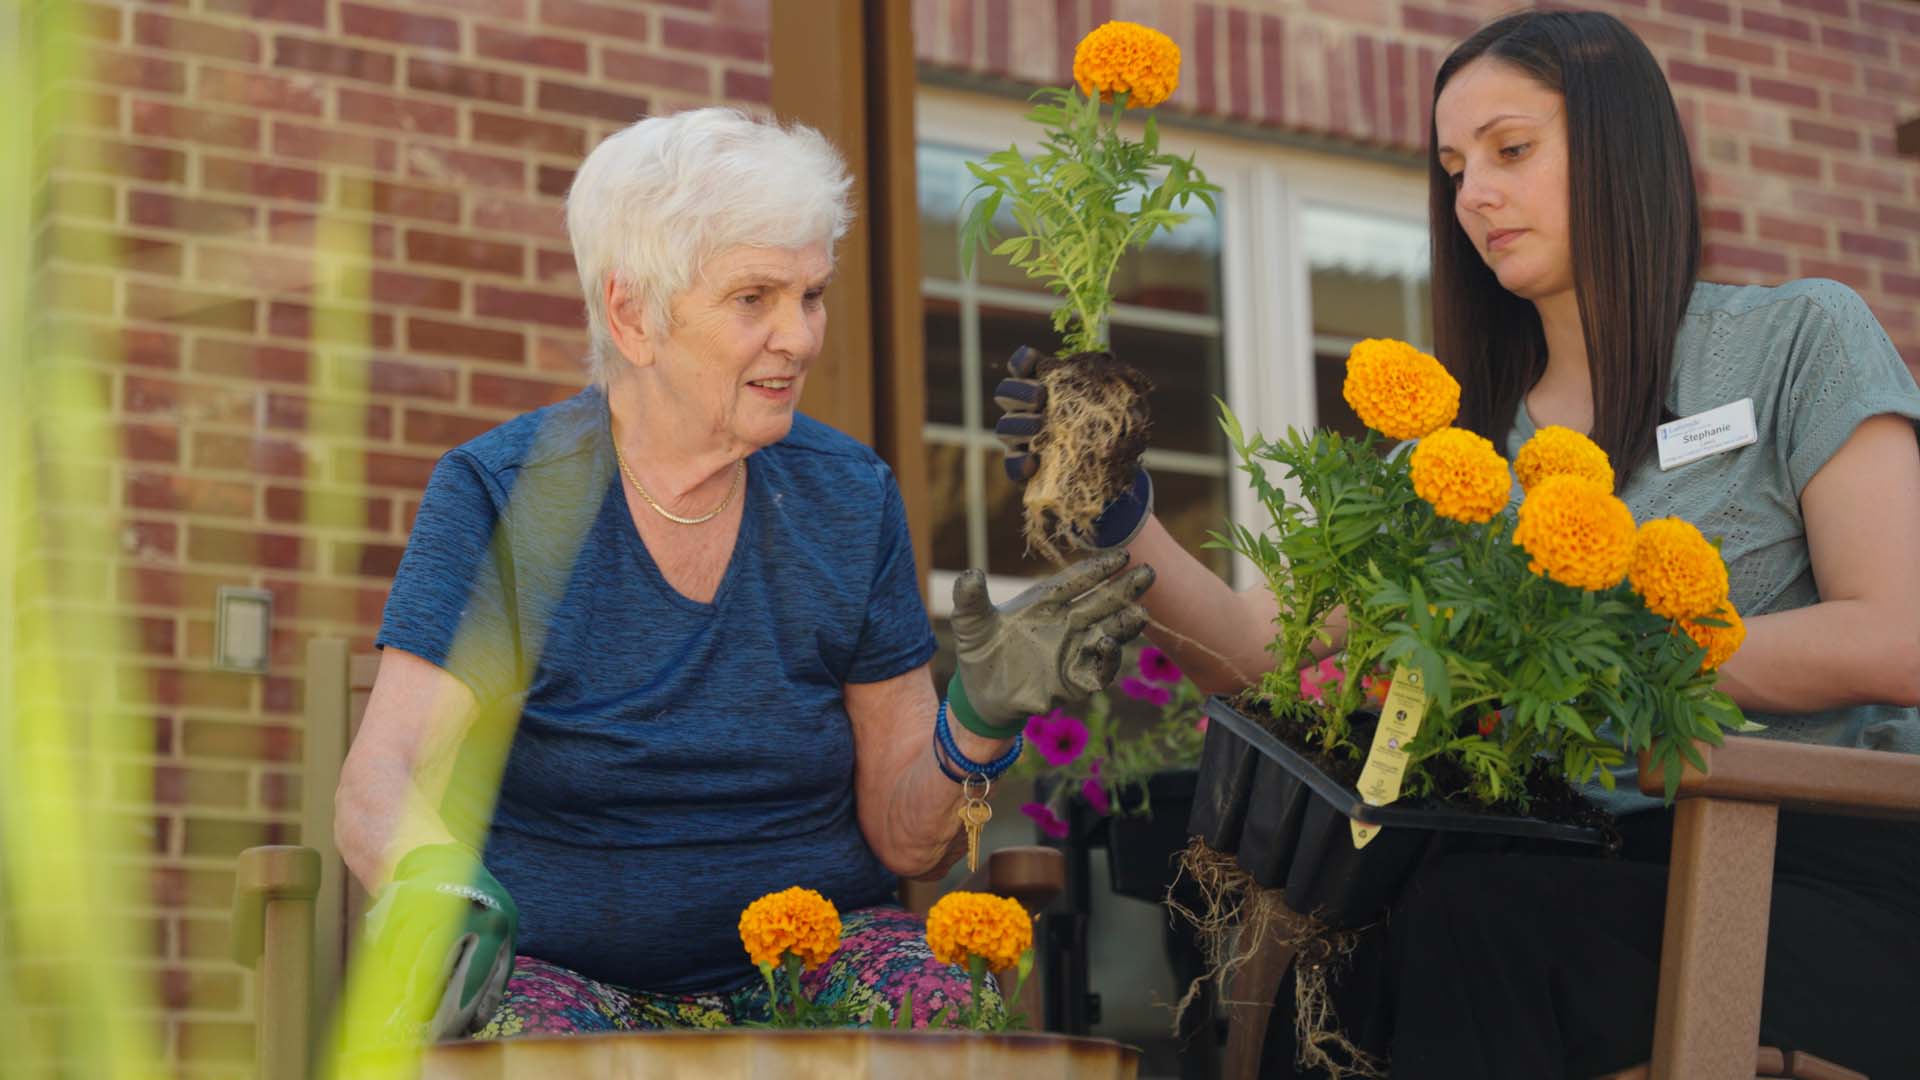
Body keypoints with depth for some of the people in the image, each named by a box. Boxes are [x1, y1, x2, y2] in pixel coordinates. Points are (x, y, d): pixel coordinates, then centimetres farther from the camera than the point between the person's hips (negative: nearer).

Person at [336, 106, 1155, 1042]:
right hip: (558, 970, -3)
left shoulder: (849, 498, 3)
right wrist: (434, 888, -42)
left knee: (942, 999, -28)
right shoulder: (497, 497, -6)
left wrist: (979, 722, -19)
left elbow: (903, 839, 3)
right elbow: (380, 785, -18)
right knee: (537, 1032, -37)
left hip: (814, 957, 3)